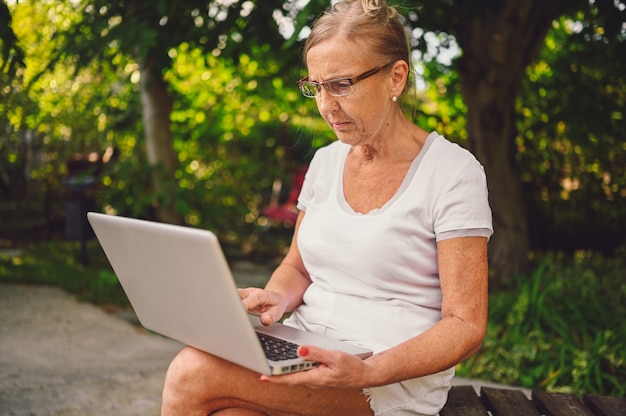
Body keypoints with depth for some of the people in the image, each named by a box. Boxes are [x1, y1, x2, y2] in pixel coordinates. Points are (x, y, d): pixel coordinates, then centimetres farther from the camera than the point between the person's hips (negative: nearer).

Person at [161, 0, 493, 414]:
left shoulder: (453, 171, -9)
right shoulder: (326, 161, 11)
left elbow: (465, 325, -11)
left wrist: (366, 373, -27)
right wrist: (277, 297, -6)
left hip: (394, 377, -5)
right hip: (302, 351, 5)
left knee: (193, 373, -25)